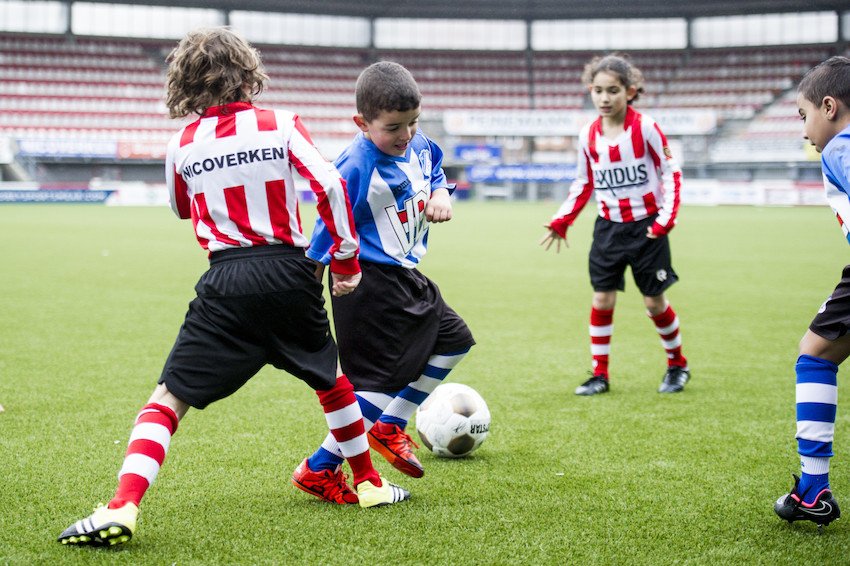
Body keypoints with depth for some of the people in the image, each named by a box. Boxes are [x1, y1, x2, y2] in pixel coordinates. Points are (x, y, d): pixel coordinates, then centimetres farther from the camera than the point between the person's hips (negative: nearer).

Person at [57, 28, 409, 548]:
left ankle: (123, 508, -18)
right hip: (290, 274, 1)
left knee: (169, 399, -1)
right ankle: (369, 482, 37)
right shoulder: (281, 126, 2)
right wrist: (347, 258, 1)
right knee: (330, 376, 26)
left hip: (227, 282, -1)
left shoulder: (181, 146, 5)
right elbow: (330, 185, -7)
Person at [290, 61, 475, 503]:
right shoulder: (356, 167, -23)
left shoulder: (418, 145, 1)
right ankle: (318, 470, -2)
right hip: (371, 283, -10)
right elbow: (330, 228, -19)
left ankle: (389, 426, 29)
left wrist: (440, 194, 0)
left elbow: (434, 170, 23)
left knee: (453, 340, 21)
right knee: (380, 379, -10)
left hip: (406, 277, 10)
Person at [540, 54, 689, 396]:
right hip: (609, 226, 4)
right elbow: (584, 183, 12)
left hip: (646, 225, -4)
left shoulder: (645, 128, -12)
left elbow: (671, 172, -7)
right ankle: (600, 373, 10)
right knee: (602, 298, 1)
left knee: (654, 301, 3)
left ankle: (677, 364, 23)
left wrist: (666, 218, -15)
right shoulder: (588, 136, 0)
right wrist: (562, 221, 4)